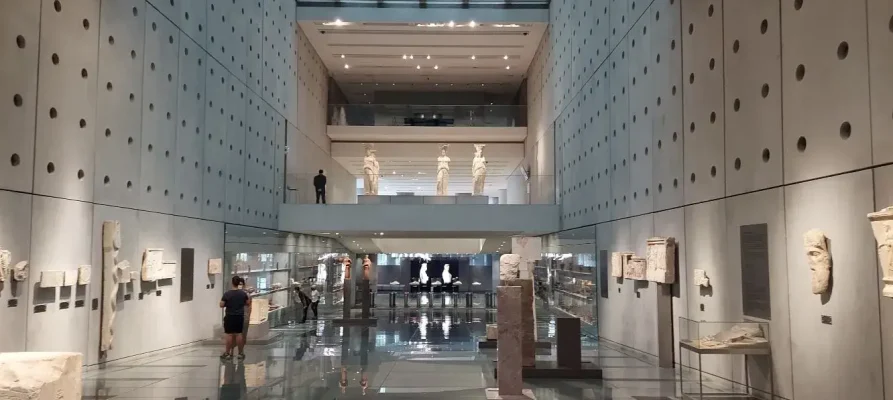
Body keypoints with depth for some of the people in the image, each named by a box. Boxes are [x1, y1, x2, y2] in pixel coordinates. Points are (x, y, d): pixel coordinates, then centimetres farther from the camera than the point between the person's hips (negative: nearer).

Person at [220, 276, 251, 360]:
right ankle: (240, 353, 12)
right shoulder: (243, 293, -3)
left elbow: (221, 305, -9)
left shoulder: (227, 294, -12)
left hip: (229, 316, -3)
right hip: (240, 316, 3)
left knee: (229, 335, 3)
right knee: (239, 334, 8)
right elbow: (248, 303, 8)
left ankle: (227, 353, 9)